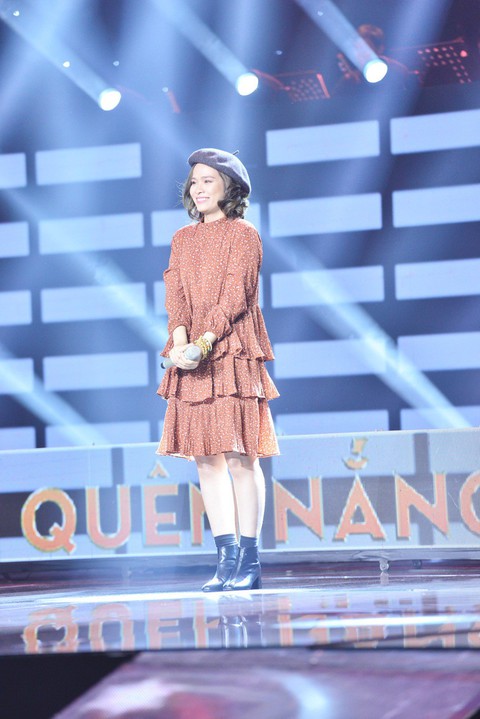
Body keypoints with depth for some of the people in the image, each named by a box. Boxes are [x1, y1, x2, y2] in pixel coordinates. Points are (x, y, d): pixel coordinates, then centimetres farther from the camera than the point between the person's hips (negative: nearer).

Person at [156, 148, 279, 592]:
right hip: (191, 359, 5)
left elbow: (235, 297, -8)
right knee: (206, 457, 2)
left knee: (241, 455, -8)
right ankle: (227, 558, 6)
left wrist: (204, 343, -21)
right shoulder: (183, 240, 18)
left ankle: (250, 562, -5)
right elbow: (175, 297, 6)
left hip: (233, 353, -5)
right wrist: (180, 341, -13)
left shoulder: (243, 234, 2)